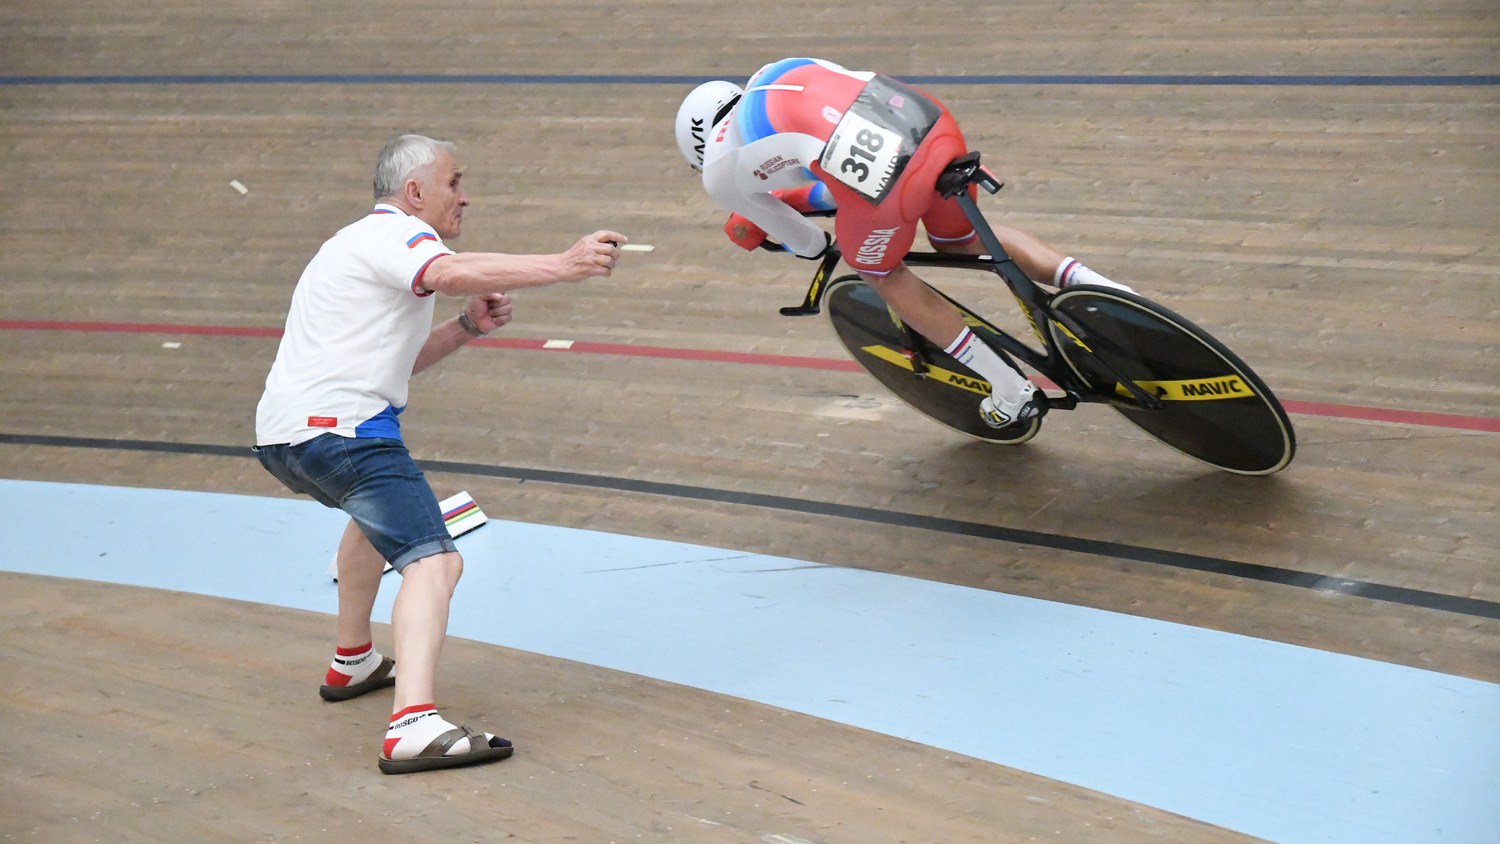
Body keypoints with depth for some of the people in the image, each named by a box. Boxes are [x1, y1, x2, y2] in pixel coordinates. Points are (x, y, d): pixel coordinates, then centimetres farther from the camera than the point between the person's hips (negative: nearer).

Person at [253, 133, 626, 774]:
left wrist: (465, 328, 13)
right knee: (433, 562, -21)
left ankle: (351, 665, 47)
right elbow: (451, 273, -29)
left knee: (377, 513, 38)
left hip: (281, 433, 11)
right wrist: (563, 266, -33)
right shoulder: (395, 233, -5)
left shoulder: (366, 241, 27)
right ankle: (413, 727, -39)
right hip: (336, 427, -11)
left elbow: (397, 360, 29)